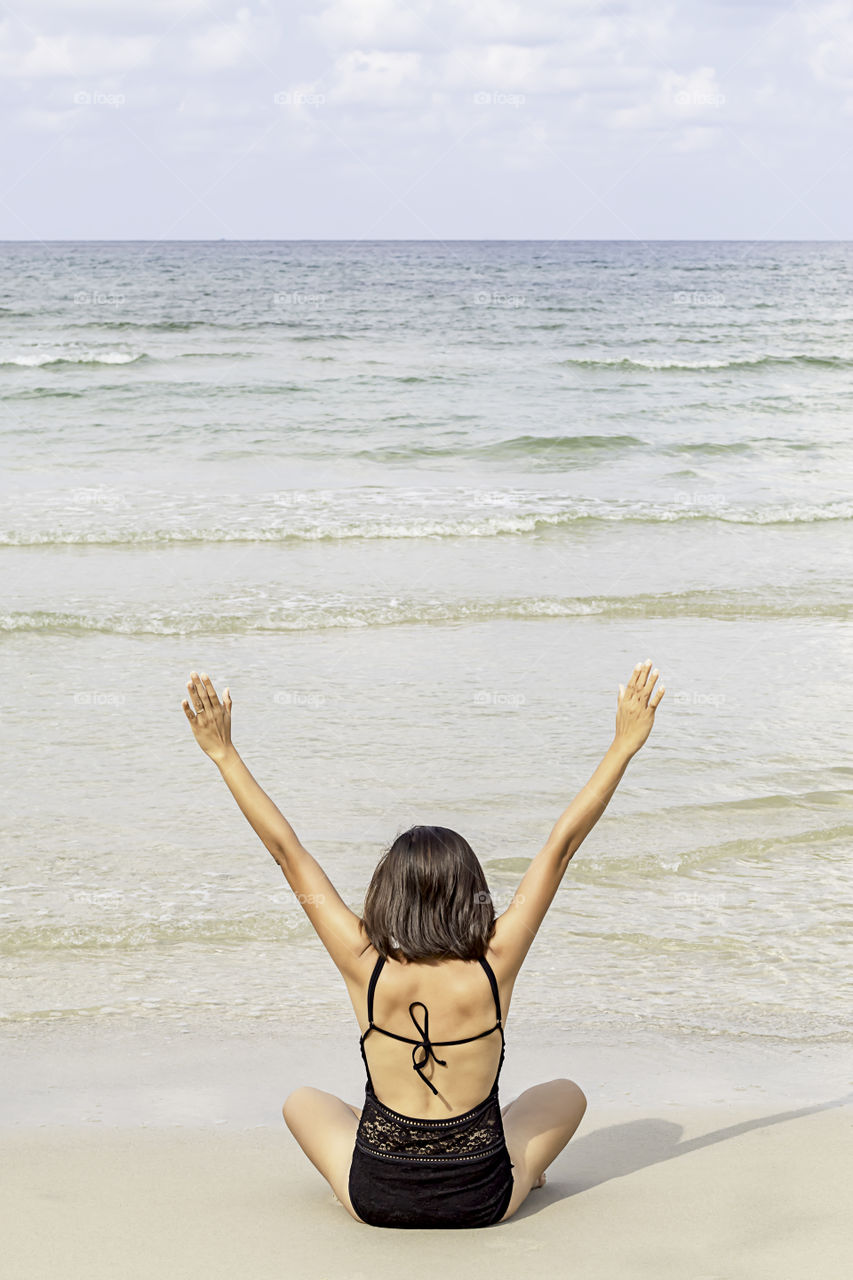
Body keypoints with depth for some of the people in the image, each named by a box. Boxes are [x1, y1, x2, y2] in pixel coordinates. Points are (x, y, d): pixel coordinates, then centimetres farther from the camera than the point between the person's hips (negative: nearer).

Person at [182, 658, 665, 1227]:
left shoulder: (366, 966, -17)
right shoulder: (494, 966, -17)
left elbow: (289, 852, -11)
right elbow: (563, 844, -12)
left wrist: (225, 754, -6)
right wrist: (624, 746, -6)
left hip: (377, 1198, 0)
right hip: (483, 1201, 0)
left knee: (303, 1101, 30)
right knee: (565, 1095, 27)